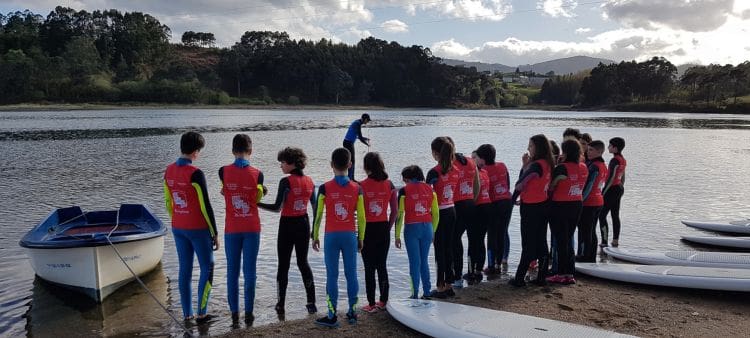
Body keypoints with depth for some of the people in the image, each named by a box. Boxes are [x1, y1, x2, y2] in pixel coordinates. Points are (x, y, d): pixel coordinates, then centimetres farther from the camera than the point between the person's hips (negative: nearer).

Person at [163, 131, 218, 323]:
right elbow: (205, 206, -17)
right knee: (207, 269, 7)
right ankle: (201, 314, 7)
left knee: (185, 270, 12)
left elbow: (168, 203, 11)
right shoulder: (195, 174, -18)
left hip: (178, 229, 7)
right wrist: (215, 234, -10)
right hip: (198, 229, -6)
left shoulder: (169, 171, 4)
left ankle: (187, 314, 18)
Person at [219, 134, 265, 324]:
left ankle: (234, 312, 15)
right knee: (250, 271, 6)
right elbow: (257, 199, 4)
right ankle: (249, 313, 10)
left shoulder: (224, 172, -6)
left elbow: (225, 192, 9)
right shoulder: (257, 174, -7)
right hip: (252, 229, 0)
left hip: (231, 229, 1)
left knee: (232, 271, 10)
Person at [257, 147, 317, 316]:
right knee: (303, 261, 16)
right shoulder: (309, 181, 3)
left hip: (287, 225, -5)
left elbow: (277, 207, -18)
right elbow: (315, 207, 8)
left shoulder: (286, 182, -16)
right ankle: (311, 303, 16)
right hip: (303, 224, 5)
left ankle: (281, 306, 9)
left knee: (283, 265, 4)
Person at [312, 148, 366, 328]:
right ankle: (352, 312, 18)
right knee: (351, 274, 10)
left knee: (332, 276, 2)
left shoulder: (325, 188, -6)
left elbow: (318, 215, -3)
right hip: (350, 236, 2)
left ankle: (332, 316, 5)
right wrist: (360, 238, 12)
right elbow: (361, 217, 2)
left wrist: (315, 237, 7)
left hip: (331, 236, -2)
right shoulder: (357, 189, 0)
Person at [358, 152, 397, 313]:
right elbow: (395, 210, 1)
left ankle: (371, 304, 11)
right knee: (382, 265, 15)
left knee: (369, 267, 5)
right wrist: (388, 227, 11)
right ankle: (383, 301, 21)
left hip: (367, 229, -4)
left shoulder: (362, 185, -11)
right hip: (383, 228, 4)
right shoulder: (389, 184, 0)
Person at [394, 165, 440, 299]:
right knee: (424, 261, 14)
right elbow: (436, 214, 8)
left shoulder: (404, 190, -5)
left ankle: (415, 294, 6)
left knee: (415, 262, 3)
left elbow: (400, 214, -7)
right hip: (427, 228, 4)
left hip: (411, 228, -4)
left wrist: (397, 236, -3)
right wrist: (432, 232, 18)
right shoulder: (430, 189, 6)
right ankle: (426, 293, 16)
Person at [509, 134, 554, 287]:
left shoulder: (536, 165, -20)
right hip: (542, 205, 8)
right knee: (541, 242, 11)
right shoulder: (547, 164, 7)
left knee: (528, 244, -3)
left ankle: (519, 278, 4)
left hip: (531, 207, -8)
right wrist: (526, 165, 1)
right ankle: (541, 277, 17)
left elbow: (520, 184, -18)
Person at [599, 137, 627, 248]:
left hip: (612, 189, -10)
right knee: (615, 215, 13)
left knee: (602, 215, -6)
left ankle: (604, 242, -9)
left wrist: (603, 192, -18)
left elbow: (611, 178, -21)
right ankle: (615, 241, 17)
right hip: (619, 189, 10)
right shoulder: (623, 160, 10)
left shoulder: (614, 160, -18)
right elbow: (622, 177, 17)